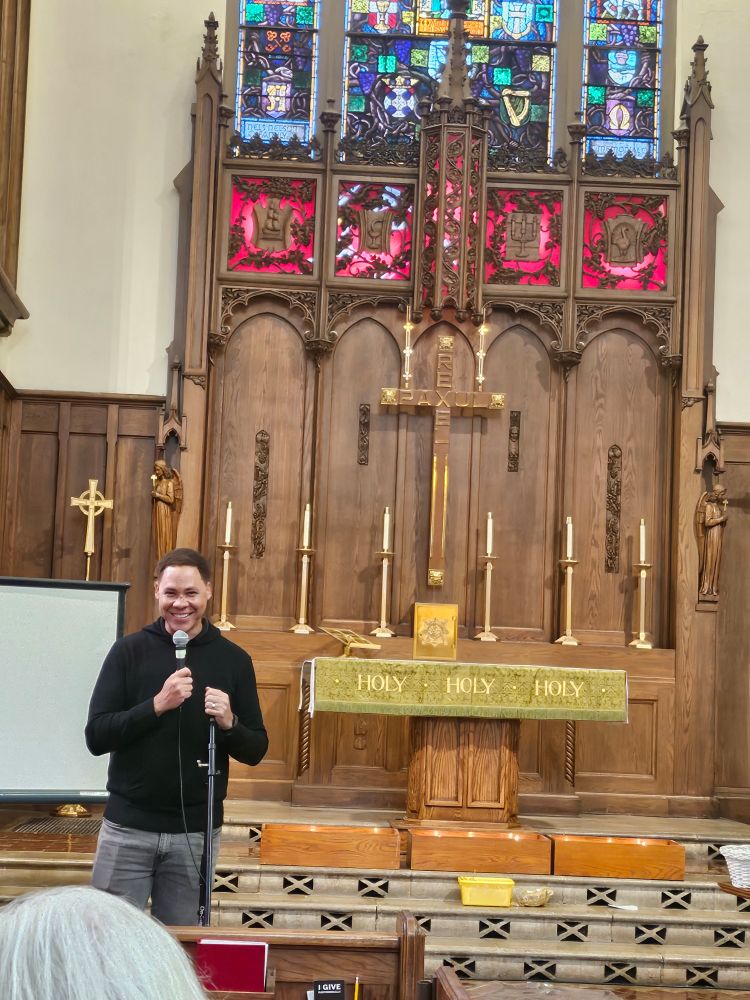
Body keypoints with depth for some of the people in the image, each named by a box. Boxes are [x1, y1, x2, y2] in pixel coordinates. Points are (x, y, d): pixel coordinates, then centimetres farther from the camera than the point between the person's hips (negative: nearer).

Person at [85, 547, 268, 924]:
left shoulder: (233, 660, 2)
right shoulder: (129, 650, 0)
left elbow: (256, 750, 4)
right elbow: (96, 737, -7)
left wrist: (229, 723, -16)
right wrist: (157, 705, -20)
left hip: (196, 831, 1)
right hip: (128, 826, -1)